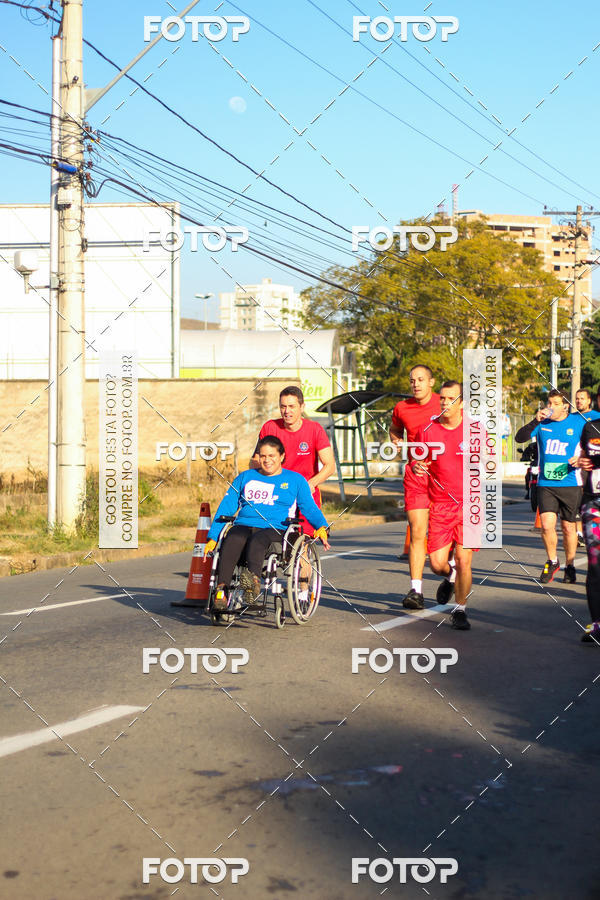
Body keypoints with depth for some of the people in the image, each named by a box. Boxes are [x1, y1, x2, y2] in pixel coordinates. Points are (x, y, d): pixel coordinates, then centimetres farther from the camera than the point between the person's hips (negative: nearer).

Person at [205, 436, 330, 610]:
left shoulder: (295, 480, 19)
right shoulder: (245, 477, 24)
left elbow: (309, 508, 14)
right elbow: (226, 507, 19)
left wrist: (321, 527, -7)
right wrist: (212, 538, 9)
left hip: (275, 529, -2)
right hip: (243, 526, 2)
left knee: (256, 541, -39)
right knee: (231, 541, -35)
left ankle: (254, 579, -66)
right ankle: (221, 590, -50)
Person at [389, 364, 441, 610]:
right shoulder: (402, 408, 5)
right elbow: (394, 431, 27)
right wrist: (399, 444, 6)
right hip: (414, 475, 1)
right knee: (417, 532, -7)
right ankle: (416, 591, -7)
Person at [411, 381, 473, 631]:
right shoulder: (427, 430, 1)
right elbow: (417, 462, 9)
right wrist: (417, 467, -11)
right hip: (439, 505, 1)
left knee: (463, 562, -8)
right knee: (437, 564, -3)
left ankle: (460, 610, 13)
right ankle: (450, 576, 34)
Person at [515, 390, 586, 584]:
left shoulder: (578, 422, 1)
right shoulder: (543, 422, 2)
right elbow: (519, 438, -6)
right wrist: (535, 422, -19)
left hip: (570, 483, 0)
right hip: (545, 484, 0)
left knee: (569, 527, 7)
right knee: (547, 525, -12)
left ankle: (569, 566, 27)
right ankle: (552, 561, 13)